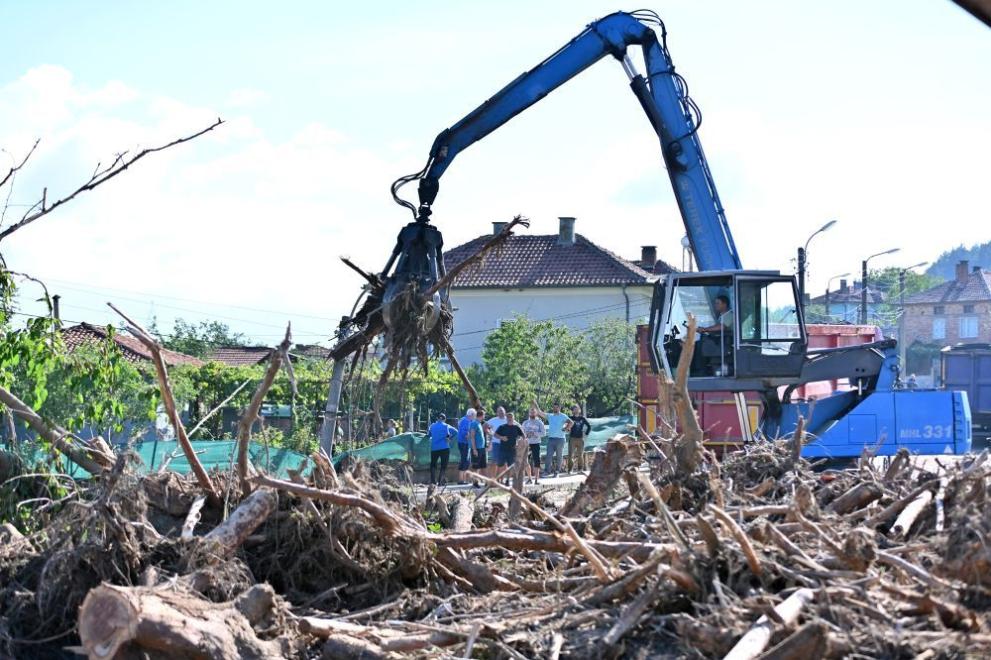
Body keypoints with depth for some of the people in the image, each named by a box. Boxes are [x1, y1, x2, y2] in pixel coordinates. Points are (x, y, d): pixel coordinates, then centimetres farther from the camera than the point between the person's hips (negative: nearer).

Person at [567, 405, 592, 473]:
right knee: (571, 455, -7)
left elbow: (589, 426, 15)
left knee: (580, 455, 5)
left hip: (580, 439, 2)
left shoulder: (582, 418, 7)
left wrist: (586, 434, 7)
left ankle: (580, 469, 13)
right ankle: (570, 470, -3)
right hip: (572, 439, -2)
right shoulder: (571, 418, 1)